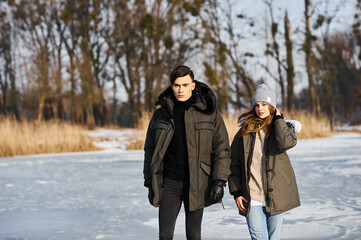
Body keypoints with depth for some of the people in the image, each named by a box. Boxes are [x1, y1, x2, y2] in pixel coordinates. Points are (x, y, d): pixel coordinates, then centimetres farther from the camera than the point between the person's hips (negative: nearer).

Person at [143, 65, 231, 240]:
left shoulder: (209, 112, 0)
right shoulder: (161, 114, 5)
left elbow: (222, 149, 0)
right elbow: (150, 150, 11)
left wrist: (219, 181, -8)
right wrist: (150, 183, 6)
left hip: (197, 184, -1)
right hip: (169, 183, 1)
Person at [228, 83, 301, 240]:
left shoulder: (283, 127, 6)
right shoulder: (246, 130, 7)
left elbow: (286, 143, -20)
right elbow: (234, 162, 8)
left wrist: (278, 119, -7)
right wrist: (236, 192, 1)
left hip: (276, 195, 1)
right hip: (252, 196, -1)